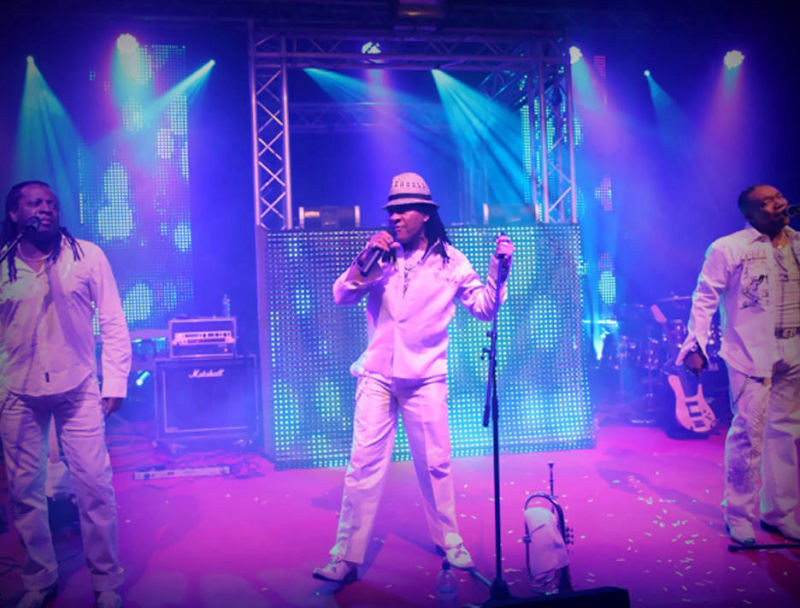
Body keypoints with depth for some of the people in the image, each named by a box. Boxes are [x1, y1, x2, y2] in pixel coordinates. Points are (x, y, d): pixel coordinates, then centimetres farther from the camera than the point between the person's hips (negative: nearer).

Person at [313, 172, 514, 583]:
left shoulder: (450, 260, 2)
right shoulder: (381, 257, 7)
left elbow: (485, 309, 0)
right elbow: (341, 296, 1)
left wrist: (498, 270, -14)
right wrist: (365, 259, -13)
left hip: (425, 379, -1)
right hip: (376, 377, 1)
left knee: (434, 465, 7)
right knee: (363, 465, -2)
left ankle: (449, 541, 27)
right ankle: (346, 557, 4)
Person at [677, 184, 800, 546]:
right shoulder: (728, 249, -4)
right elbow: (704, 299, -5)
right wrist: (696, 345, -13)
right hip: (752, 354, -5)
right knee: (748, 433, -5)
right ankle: (739, 516, 10)